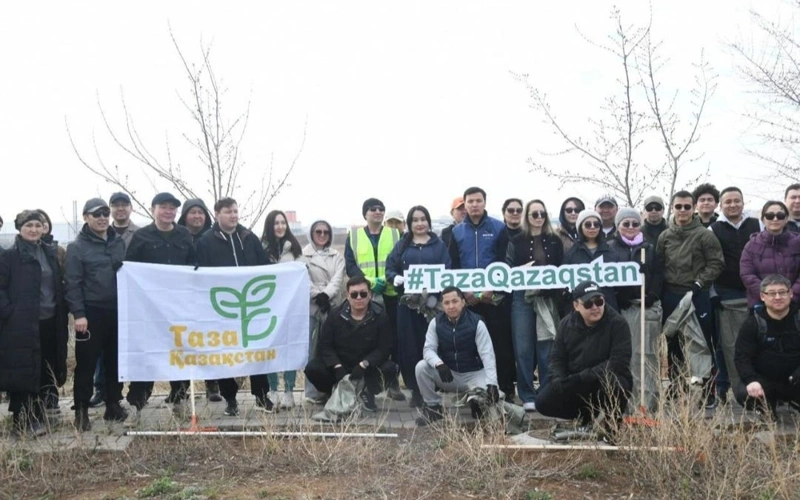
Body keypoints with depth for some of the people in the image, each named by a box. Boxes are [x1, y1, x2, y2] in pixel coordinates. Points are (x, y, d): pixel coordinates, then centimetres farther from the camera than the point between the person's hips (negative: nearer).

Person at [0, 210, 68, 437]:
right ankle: (23, 422, 10)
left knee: (47, 373, 9)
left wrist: (62, 312, 9)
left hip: (50, 322, 6)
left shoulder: (50, 252, 12)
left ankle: (38, 417, 23)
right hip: (22, 324, -6)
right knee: (23, 373, 0)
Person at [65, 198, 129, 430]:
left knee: (115, 360, 10)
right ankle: (81, 410, 9)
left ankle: (113, 405, 21)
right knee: (86, 363, 0)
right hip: (91, 313, -4)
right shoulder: (77, 247, -2)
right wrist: (78, 314, -15)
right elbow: (72, 283, -7)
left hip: (117, 311, 4)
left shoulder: (119, 242, 11)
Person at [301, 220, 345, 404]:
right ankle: (313, 392, 4)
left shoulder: (337, 256, 15)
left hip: (333, 306, 3)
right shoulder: (303, 255, 5)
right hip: (311, 306, -3)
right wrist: (317, 295, -19)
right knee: (313, 349, -2)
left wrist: (326, 294, -16)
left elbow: (338, 278, 0)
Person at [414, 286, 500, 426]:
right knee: (421, 367, -23)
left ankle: (476, 403, 10)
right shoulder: (436, 322, -7)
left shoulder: (476, 323, -16)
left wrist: (491, 384, -34)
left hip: (474, 374, -2)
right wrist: (439, 364, -37)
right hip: (448, 373, 2)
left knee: (486, 400, -30)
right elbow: (428, 348, -13)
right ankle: (433, 407, -6)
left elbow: (487, 355, -21)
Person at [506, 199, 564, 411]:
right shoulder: (516, 241, 7)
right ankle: (528, 396, 5)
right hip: (523, 298, -1)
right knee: (523, 348, -2)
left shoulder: (555, 241, 11)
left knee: (546, 348, 2)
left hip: (548, 298, 1)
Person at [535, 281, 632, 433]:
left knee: (610, 381, -39)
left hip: (610, 381, -4)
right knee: (543, 402, -11)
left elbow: (619, 362, -24)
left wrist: (584, 377, -28)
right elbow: (556, 357, 2)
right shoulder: (567, 323, -1)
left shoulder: (617, 323, -16)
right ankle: (586, 417, 13)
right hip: (575, 386, 5)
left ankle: (612, 424, -9)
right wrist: (559, 380, -20)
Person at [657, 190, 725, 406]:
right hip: (671, 297, 4)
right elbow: (658, 266, 11)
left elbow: (716, 263, -7)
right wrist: (661, 292, 3)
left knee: (703, 344, 1)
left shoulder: (705, 235, -5)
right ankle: (675, 389, 24)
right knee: (673, 345, 12)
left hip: (697, 296, -4)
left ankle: (709, 391, 10)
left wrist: (699, 283, -14)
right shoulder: (664, 237, 7)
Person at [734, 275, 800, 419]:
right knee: (743, 393, -30)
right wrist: (751, 380, -30)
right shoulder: (752, 324, -4)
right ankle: (767, 410, 7)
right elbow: (742, 357, -10)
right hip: (766, 381, 0)